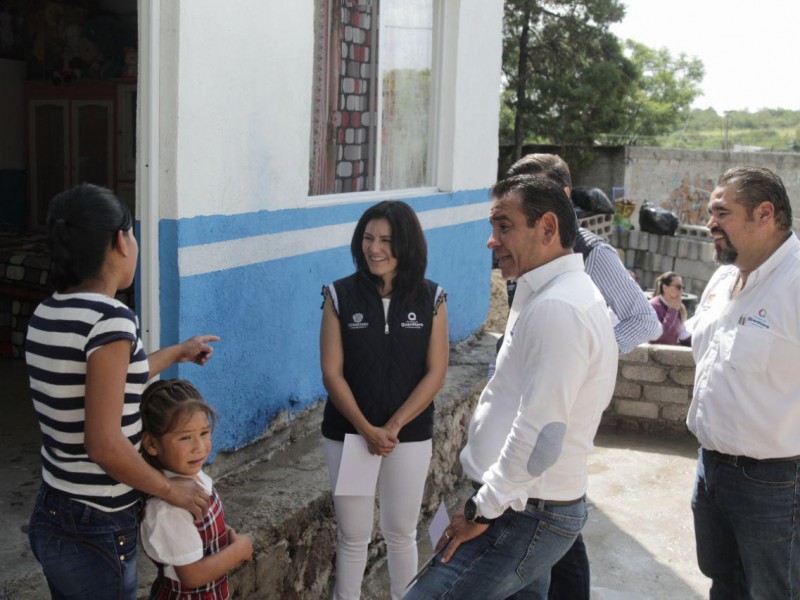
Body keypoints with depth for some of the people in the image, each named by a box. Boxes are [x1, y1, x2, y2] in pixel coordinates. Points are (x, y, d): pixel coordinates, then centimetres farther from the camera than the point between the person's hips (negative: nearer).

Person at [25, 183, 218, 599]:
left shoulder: (47, 314, 3)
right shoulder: (110, 318, -23)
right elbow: (105, 445, -26)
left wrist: (178, 353, 31)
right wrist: (171, 490, -11)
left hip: (51, 518, 8)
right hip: (95, 533, -8)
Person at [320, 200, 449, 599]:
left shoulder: (431, 299, -4)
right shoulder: (340, 296, -6)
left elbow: (435, 373, -6)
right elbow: (332, 373, -8)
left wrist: (393, 426, -14)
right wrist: (367, 430, -16)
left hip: (410, 435, 1)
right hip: (348, 434, 0)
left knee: (401, 532, 13)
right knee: (352, 534, 9)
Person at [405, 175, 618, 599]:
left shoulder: (555, 309, -22)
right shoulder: (566, 294, 13)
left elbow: (539, 436, -26)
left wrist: (482, 511, -16)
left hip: (523, 517, -10)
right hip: (530, 507, 10)